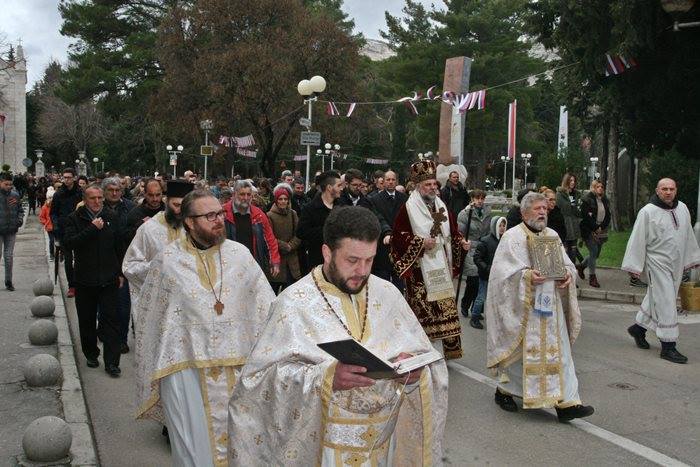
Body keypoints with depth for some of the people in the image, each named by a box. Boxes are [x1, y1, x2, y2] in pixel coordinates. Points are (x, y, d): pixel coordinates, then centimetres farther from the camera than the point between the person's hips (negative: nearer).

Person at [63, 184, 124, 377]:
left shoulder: (111, 218, 4)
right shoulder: (75, 219, -3)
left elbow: (119, 247, 10)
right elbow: (69, 242, -18)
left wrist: (120, 273, 8)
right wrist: (92, 229, -22)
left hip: (109, 279, 1)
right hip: (85, 280, 0)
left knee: (110, 319, -3)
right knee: (87, 320, 12)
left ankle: (111, 362, 0)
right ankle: (91, 354, 30)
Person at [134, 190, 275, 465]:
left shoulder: (240, 254, -1)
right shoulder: (168, 260, -3)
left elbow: (267, 307, 1)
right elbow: (149, 315, 6)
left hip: (235, 369, 2)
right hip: (185, 368, -1)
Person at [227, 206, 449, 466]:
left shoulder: (387, 294, 0)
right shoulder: (294, 302, -12)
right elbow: (261, 378, -18)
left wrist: (413, 370, -20)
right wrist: (326, 378, -32)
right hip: (324, 441, -3)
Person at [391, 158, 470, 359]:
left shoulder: (441, 206, 13)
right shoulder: (408, 208, -6)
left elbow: (452, 230, 17)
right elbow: (398, 236, -8)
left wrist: (461, 241, -1)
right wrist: (421, 242, -16)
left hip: (442, 267, 6)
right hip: (420, 268, -6)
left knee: (443, 307, 7)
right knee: (423, 308, -6)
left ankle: (440, 349, 17)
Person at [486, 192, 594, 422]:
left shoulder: (553, 235, 12)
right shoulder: (512, 237, -7)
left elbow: (566, 262, 16)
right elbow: (503, 270, -13)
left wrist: (568, 273, -6)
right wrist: (527, 276, -27)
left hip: (549, 306, 6)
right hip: (523, 306, -5)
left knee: (557, 350, 1)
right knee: (519, 350, 5)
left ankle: (565, 402, 3)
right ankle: (504, 390, 26)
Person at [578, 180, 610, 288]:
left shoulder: (605, 200, 12)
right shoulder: (587, 199, -8)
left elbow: (608, 216, 11)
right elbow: (585, 216, -14)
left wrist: (601, 227, -4)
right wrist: (595, 228, -13)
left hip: (601, 231, 7)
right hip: (590, 231, -6)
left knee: (596, 254, 10)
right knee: (594, 252, -10)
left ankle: (581, 266, 35)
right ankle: (592, 277, -2)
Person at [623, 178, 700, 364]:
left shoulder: (682, 209, 6)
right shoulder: (647, 212, -12)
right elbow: (637, 240, -11)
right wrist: (634, 266, -12)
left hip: (676, 265, 6)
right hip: (658, 264, -6)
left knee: (656, 298, 16)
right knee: (666, 303, -7)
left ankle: (639, 328, 35)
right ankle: (668, 347, -1)